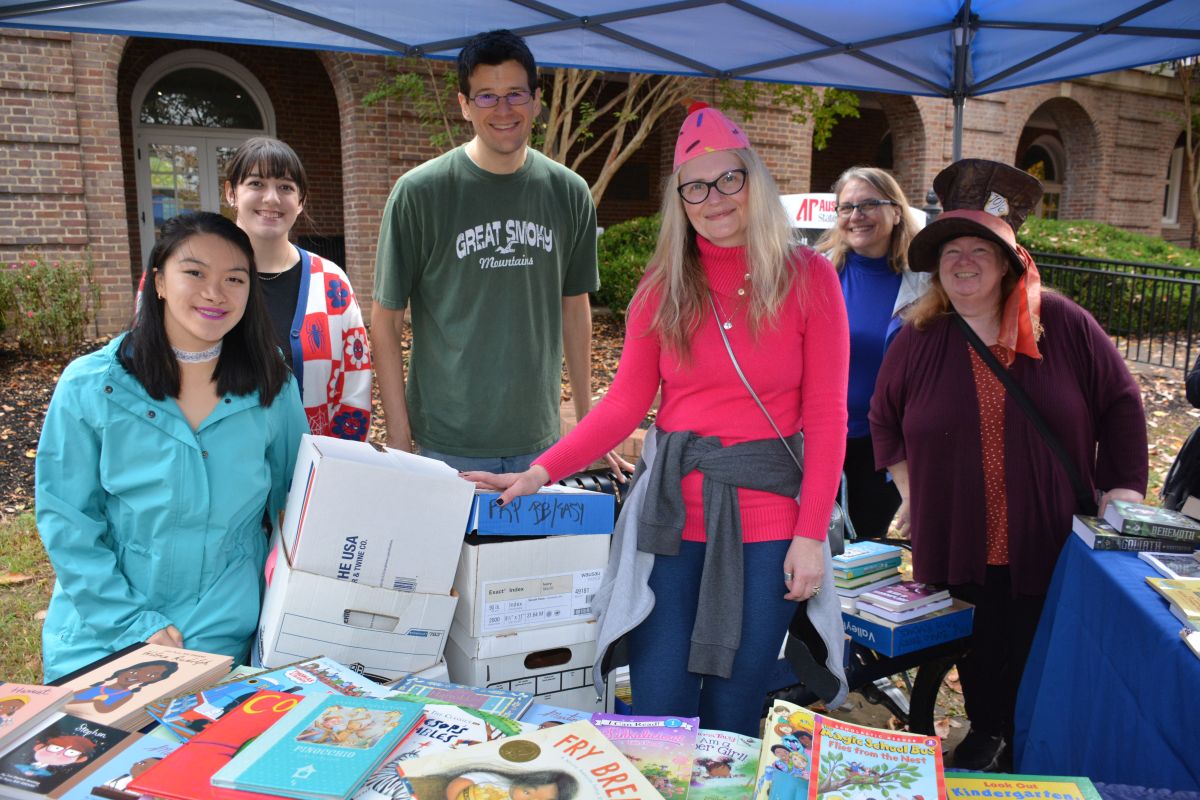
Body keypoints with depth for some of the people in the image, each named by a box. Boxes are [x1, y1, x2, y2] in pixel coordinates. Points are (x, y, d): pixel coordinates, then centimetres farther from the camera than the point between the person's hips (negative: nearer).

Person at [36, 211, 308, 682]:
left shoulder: (272, 387, -3)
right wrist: (135, 623, -12)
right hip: (99, 636, 0)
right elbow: (65, 520, -6)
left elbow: (293, 505, 6)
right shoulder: (89, 387, -8)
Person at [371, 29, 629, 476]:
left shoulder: (569, 194, 2)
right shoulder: (419, 192, -8)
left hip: (541, 440, 3)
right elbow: (385, 318, -4)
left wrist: (587, 419, 11)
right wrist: (399, 438, -8)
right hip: (447, 446, -3)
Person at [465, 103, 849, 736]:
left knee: (732, 715, 9)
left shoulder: (807, 277, -1)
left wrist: (811, 534, -9)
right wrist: (540, 472, -7)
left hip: (766, 519, -1)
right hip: (673, 512, 2)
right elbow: (624, 404, 3)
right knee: (655, 710, 5)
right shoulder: (662, 287, 5)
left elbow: (826, 415, -3)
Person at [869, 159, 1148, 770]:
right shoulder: (919, 340, -3)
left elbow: (1120, 403, 2)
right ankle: (987, 731, 40)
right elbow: (885, 418, 11)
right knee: (980, 653, 15)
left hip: (1050, 543, 0)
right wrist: (909, 489, 5)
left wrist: (1125, 488, -3)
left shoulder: (1062, 324, -6)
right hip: (958, 547, 1)